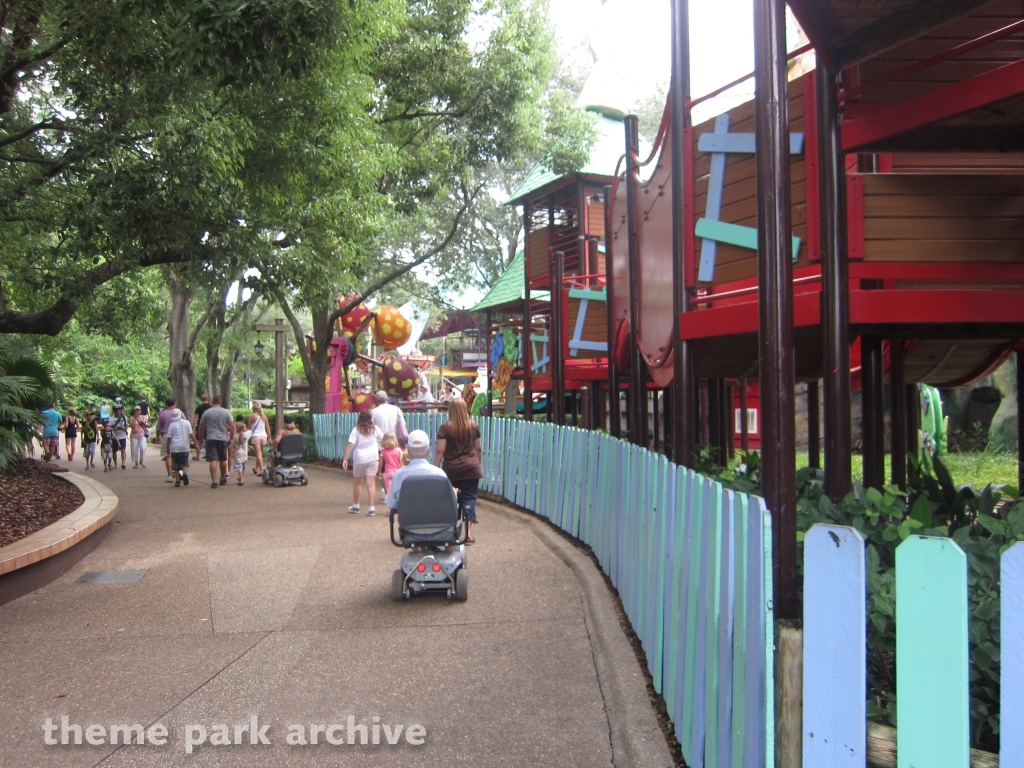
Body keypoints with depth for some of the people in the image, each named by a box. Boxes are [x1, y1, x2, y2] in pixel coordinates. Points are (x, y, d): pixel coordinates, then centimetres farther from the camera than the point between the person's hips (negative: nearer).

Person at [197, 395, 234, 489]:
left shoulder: (206, 412, 1)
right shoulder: (226, 412, 2)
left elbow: (201, 428, 5)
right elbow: (232, 426, -4)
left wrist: (200, 438, 16)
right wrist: (231, 438, 6)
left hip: (210, 439, -1)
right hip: (223, 439, 1)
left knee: (213, 460, -4)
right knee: (223, 460, 16)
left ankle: (214, 481, -13)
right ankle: (223, 479, 30)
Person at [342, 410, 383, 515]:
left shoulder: (356, 430, -1)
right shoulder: (375, 429, 4)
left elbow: (350, 445, -10)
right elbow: (382, 438, 21)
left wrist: (345, 459, -7)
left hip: (359, 459, 0)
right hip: (372, 458, 1)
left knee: (357, 482, 16)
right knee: (371, 483, -2)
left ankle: (356, 506, 26)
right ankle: (371, 508, -7)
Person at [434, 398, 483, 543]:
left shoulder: (445, 427, -6)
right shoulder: (473, 426, 2)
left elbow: (440, 450, -8)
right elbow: (478, 448, 10)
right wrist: (479, 463, 24)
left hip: (451, 469, -1)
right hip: (471, 468, 1)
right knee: (469, 498, 2)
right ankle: (469, 533, -3)